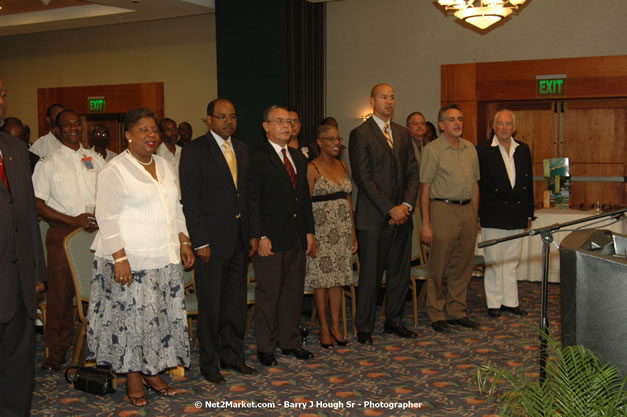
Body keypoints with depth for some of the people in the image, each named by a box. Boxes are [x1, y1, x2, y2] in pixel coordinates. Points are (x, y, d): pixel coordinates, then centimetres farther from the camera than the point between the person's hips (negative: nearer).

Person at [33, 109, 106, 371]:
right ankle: (57, 352, 12)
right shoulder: (48, 164, 3)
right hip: (62, 234, -2)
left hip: (96, 231, 3)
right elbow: (38, 205, -4)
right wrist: (73, 220, -13)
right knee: (60, 293, 0)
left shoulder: (96, 160, 13)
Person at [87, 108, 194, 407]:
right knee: (132, 317, -1)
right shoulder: (115, 170, -8)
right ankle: (133, 379, 14)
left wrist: (184, 242, 12)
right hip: (131, 261, -6)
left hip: (166, 258, 7)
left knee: (164, 315, 9)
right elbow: (107, 218, -13)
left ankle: (153, 373, 23)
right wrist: (120, 258, -19)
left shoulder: (163, 166, 13)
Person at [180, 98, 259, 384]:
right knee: (211, 305, 3)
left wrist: (253, 233, 9)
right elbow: (190, 200, -11)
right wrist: (200, 242, -15)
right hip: (212, 240, -6)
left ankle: (233, 356, 27)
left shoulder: (242, 149, 12)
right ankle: (209, 363, 17)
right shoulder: (194, 151, -7)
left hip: (239, 240, 6)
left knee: (237, 301, 13)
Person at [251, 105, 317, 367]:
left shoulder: (298, 157, 14)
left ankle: (290, 342, 26)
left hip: (297, 238, 7)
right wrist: (260, 237, -17)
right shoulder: (257, 159, -8)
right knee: (268, 294, 2)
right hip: (271, 239, -7)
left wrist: (309, 231, 12)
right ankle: (265, 348, 14)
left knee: (294, 292, 13)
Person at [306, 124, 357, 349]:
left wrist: (353, 232, 13)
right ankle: (324, 328, 12)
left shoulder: (342, 166, 12)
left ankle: (336, 326, 16)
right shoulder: (312, 168, -7)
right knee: (321, 280, 1)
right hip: (321, 229, -5)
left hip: (342, 230, 6)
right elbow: (306, 204, -9)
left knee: (338, 279, 8)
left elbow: (348, 199, 15)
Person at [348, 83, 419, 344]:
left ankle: (394, 320, 25)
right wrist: (390, 209, -14)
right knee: (370, 274, 0)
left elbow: (412, 172, 11)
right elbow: (364, 178, -11)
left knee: (400, 272, 11)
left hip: (401, 215, 6)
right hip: (373, 217, -6)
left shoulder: (402, 133, 15)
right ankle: (364, 327, 11)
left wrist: (406, 205, -5)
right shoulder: (360, 134, -5)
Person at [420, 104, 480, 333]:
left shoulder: (470, 148, 13)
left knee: (462, 266, 10)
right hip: (443, 209, -6)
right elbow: (425, 188, -7)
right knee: (438, 266, 0)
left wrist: (475, 217, 13)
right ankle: (436, 315, 10)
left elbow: (475, 185, 18)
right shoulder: (432, 149, -4)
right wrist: (426, 224, -11)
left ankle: (457, 312, 21)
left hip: (467, 209, 6)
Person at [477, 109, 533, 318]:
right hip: (493, 216, -4)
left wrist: (528, 213, 11)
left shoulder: (523, 150, 10)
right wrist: (477, 215, -8)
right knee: (494, 261, 2)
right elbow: (478, 183, -4)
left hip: (516, 215, 4)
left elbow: (528, 183, 14)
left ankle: (510, 301, 20)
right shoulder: (483, 150, -3)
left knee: (512, 261, 11)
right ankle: (494, 303, 11)